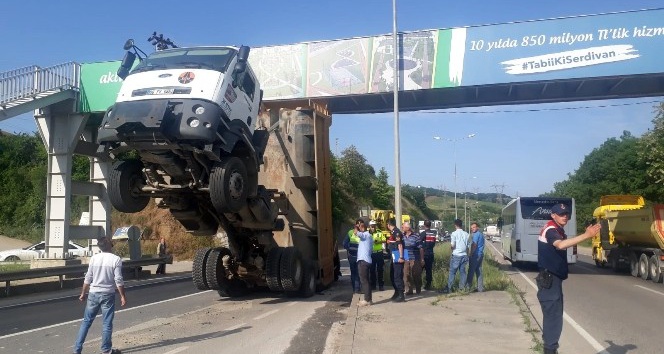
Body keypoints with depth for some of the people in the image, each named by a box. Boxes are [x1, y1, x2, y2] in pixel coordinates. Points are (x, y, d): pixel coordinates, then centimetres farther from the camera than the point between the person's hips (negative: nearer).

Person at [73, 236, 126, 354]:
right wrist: (122, 296, -5)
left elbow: (88, 278, 3)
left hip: (93, 294, 3)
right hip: (108, 294, -3)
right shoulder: (116, 259, -11)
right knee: (107, 323, 7)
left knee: (86, 321, 13)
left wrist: (83, 293, 14)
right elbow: (118, 280, -12)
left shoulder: (94, 258, -1)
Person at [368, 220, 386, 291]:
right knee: (372, 270, 7)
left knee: (380, 269, 3)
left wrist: (379, 242, -18)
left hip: (379, 252, -1)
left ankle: (381, 285, 9)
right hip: (371, 253, 1)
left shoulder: (380, 232, 2)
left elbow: (384, 240, 0)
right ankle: (373, 285, 16)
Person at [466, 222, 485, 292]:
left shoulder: (476, 234, -12)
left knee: (471, 271, -4)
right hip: (481, 255, 9)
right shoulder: (481, 234, 17)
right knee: (479, 272, 10)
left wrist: (470, 255, -15)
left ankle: (468, 286, -2)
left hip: (475, 255, -9)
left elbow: (474, 245, -17)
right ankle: (480, 288, 10)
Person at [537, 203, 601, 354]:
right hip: (549, 279, -11)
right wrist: (586, 235, -45)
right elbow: (560, 245, -38)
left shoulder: (558, 230, 16)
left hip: (553, 278, 11)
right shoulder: (550, 230, -18)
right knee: (553, 316, -9)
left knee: (553, 314, 17)